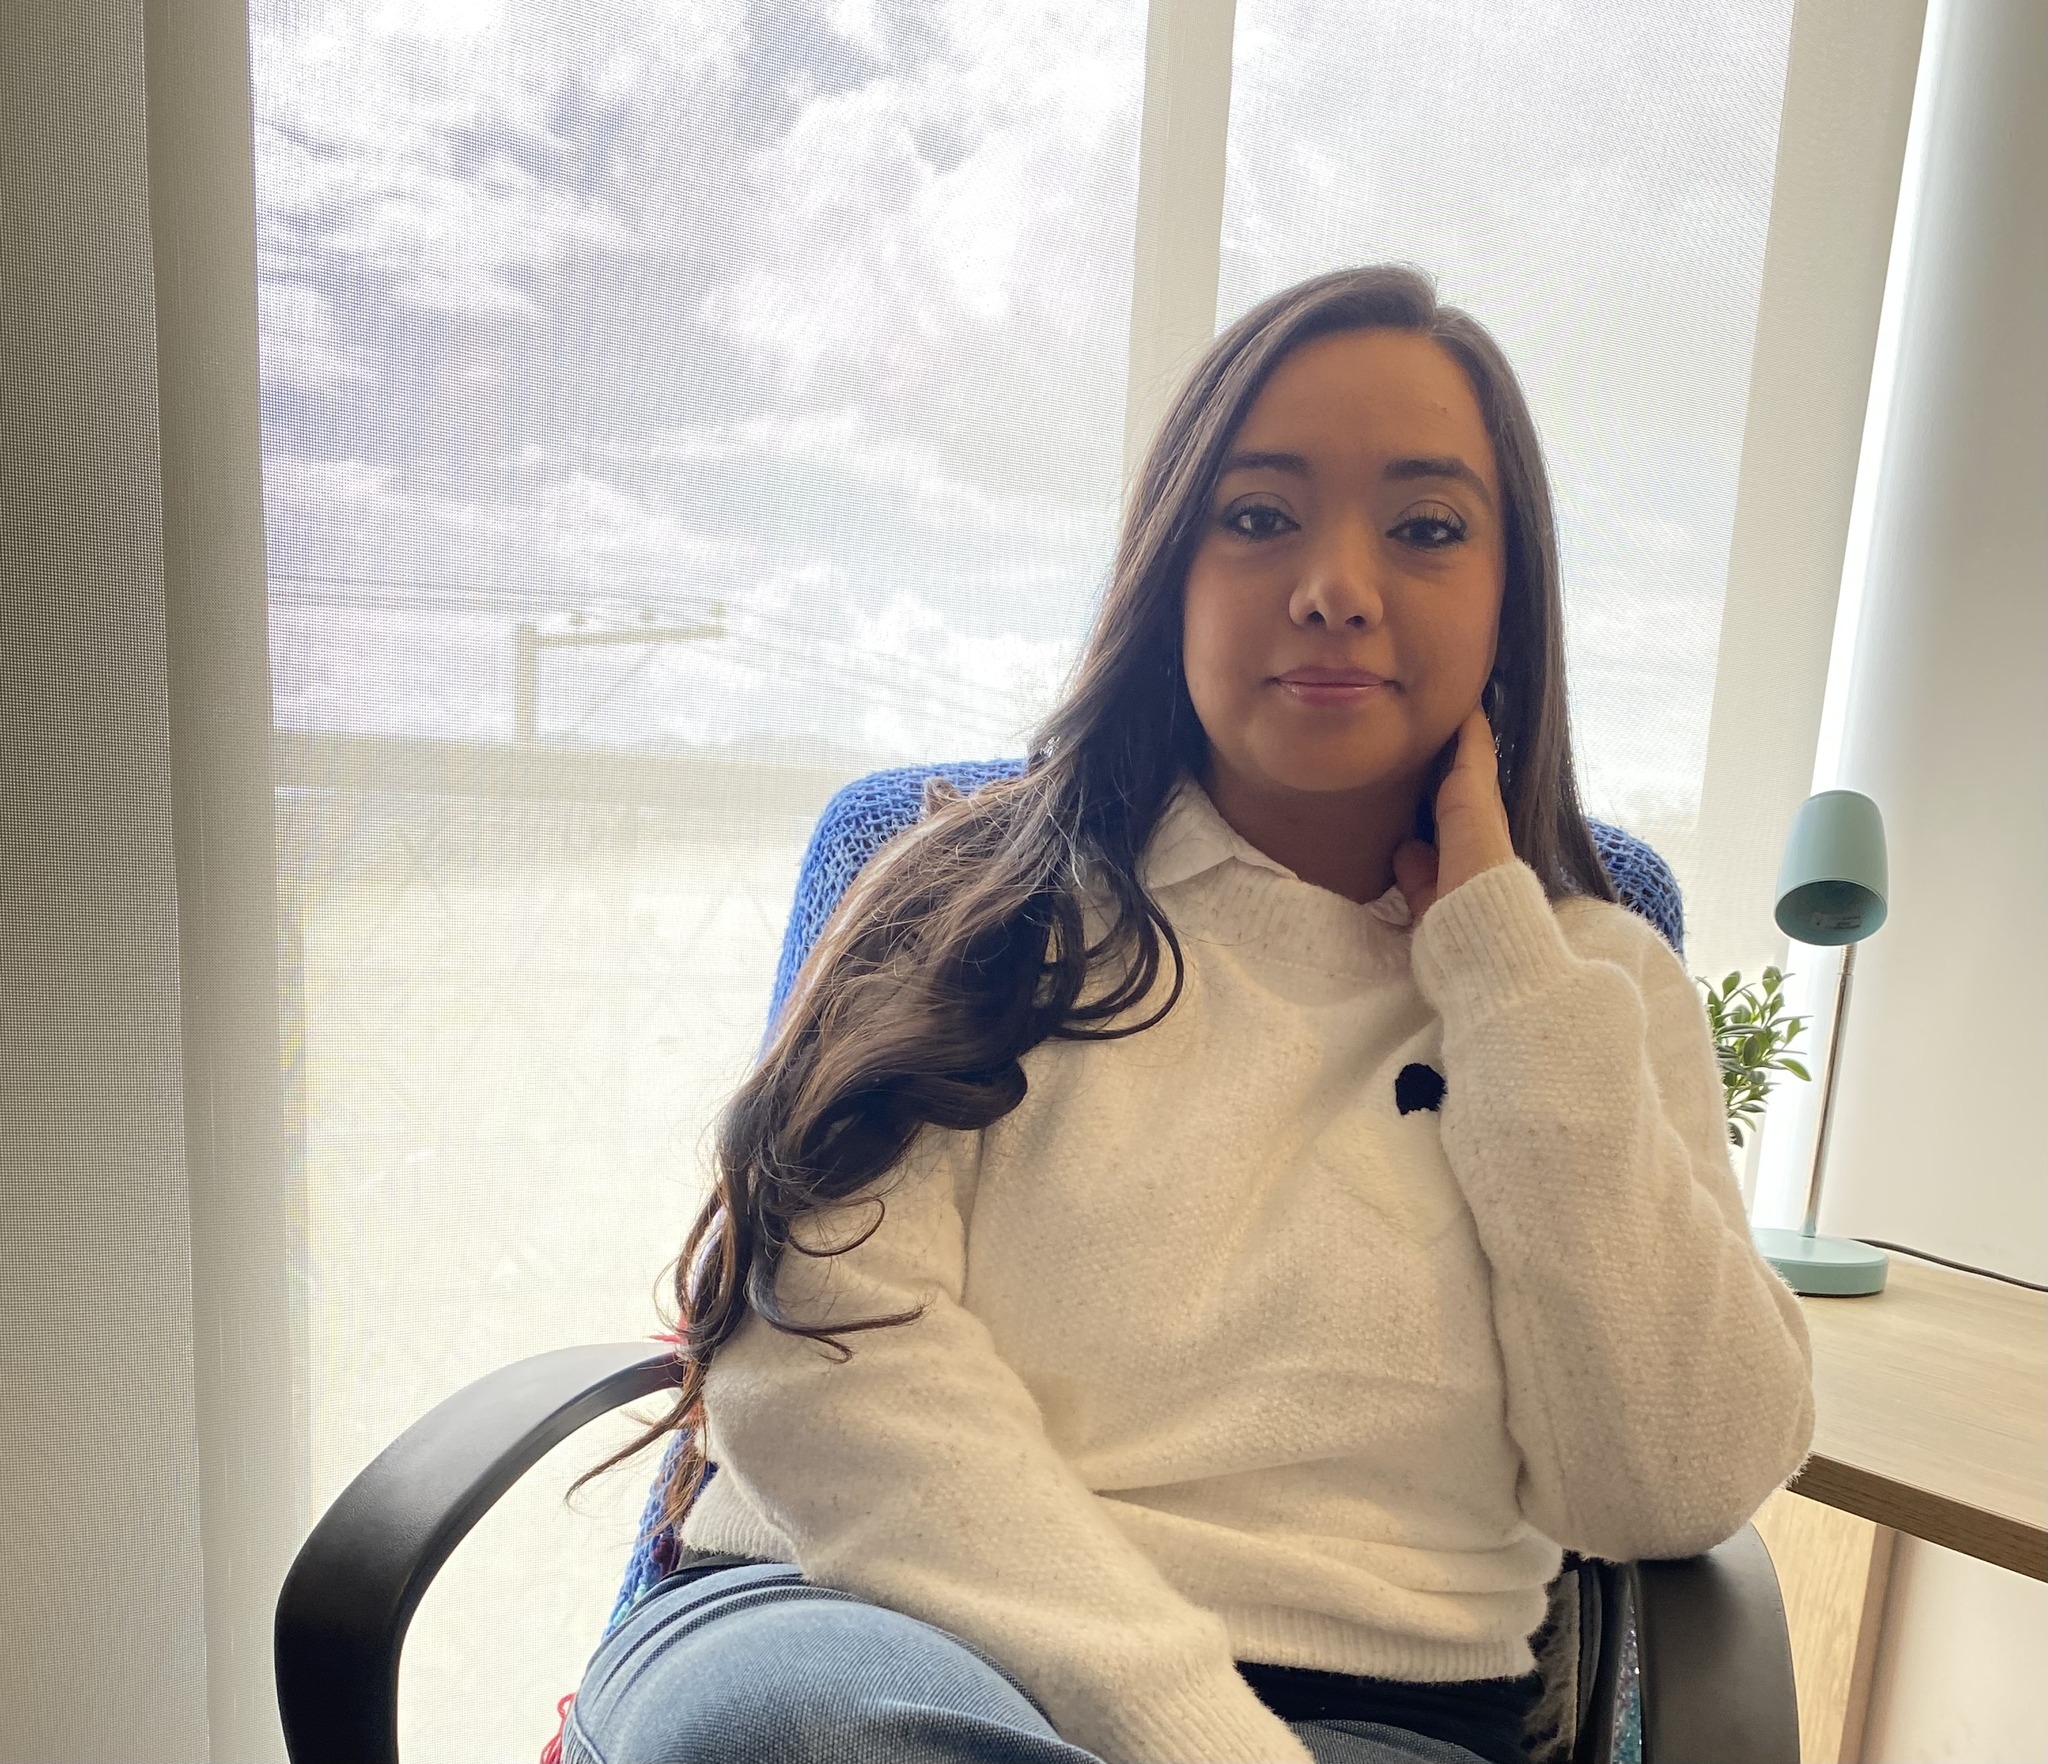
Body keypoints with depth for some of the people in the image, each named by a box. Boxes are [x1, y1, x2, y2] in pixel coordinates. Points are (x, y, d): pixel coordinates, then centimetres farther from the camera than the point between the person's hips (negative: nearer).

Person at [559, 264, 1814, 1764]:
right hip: (889, 1623, 1)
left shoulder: (1592, 977, 10)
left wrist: (1498, 948, -3)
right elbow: (816, 1335, -7)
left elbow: (1681, 1487, -2)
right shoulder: (994, 897, 5)